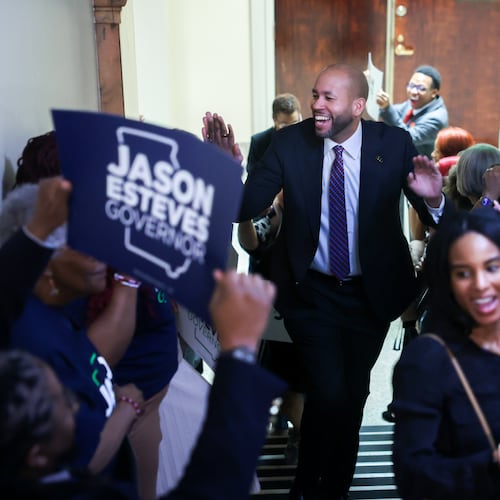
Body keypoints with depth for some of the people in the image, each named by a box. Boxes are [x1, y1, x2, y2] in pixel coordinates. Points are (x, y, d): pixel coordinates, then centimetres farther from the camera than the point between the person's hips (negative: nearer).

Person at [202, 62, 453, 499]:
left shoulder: (395, 143, -13)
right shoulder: (291, 142, -13)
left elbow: (438, 221, -11)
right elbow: (246, 207, -17)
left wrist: (432, 199, -34)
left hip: (372, 293, 2)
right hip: (311, 291, -2)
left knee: (353, 395, 18)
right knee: (329, 393, -12)